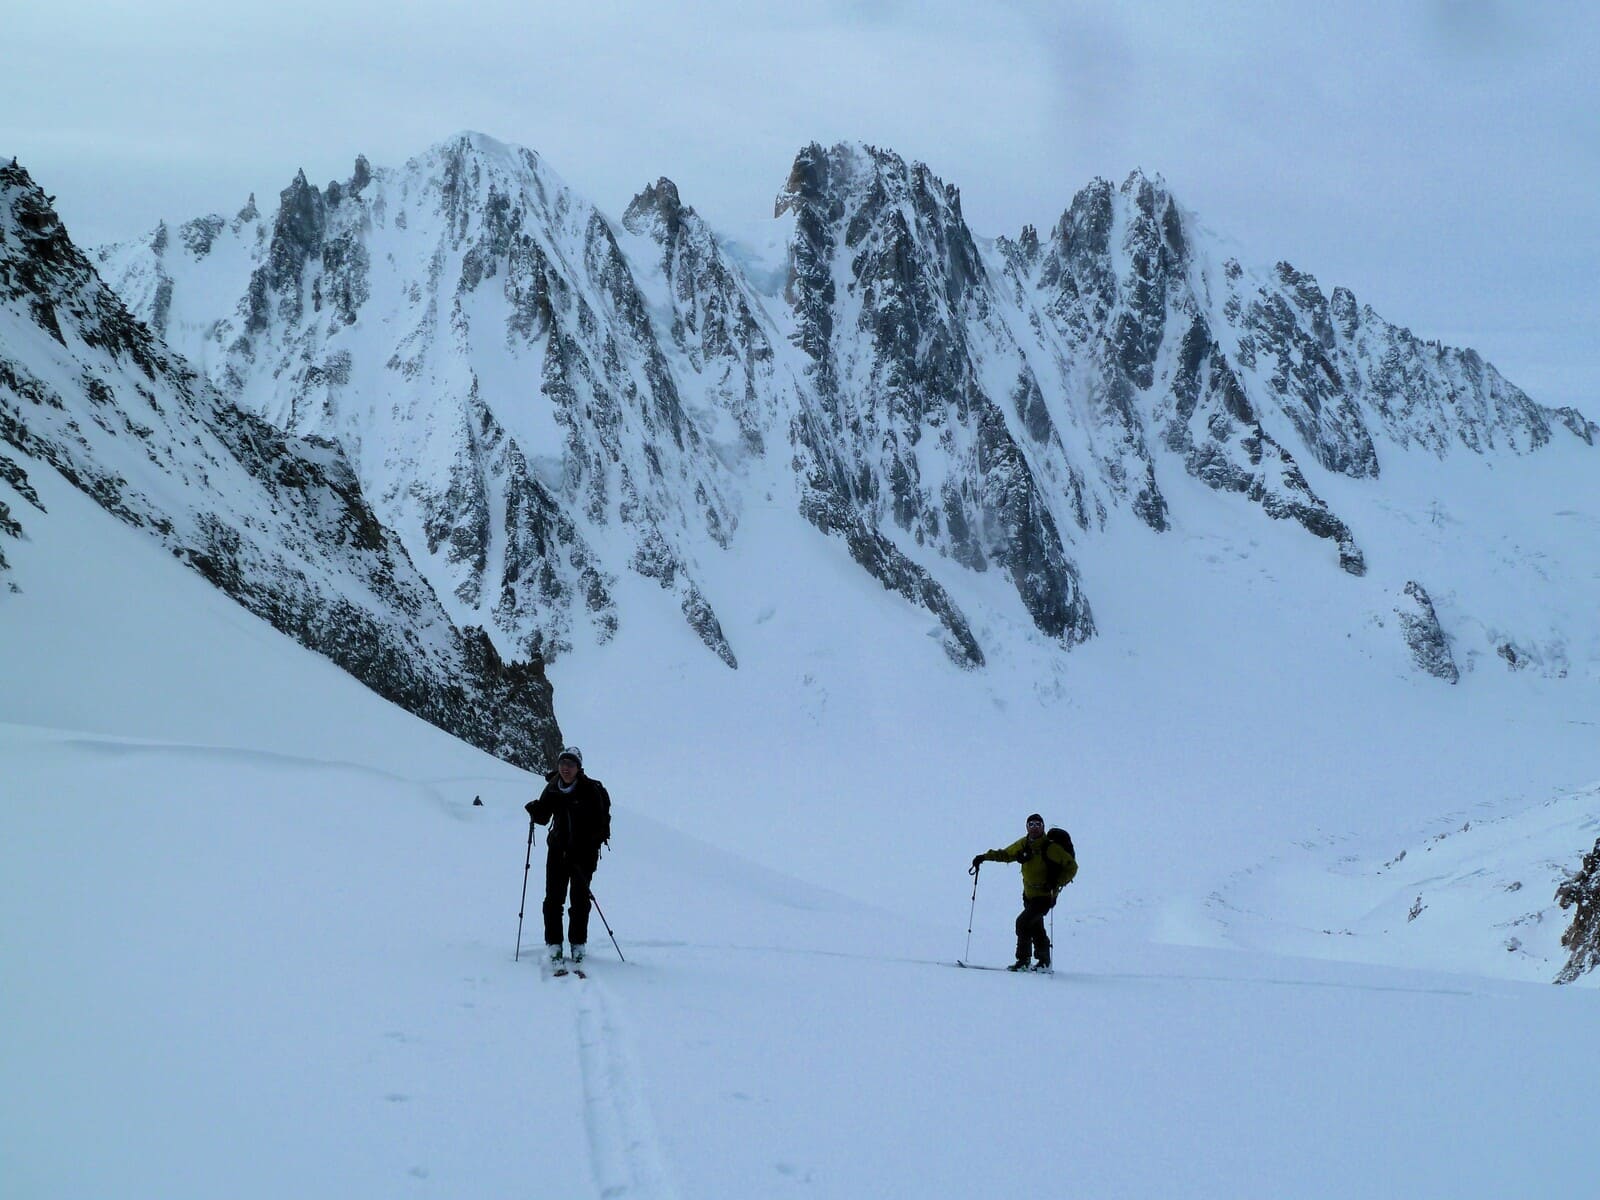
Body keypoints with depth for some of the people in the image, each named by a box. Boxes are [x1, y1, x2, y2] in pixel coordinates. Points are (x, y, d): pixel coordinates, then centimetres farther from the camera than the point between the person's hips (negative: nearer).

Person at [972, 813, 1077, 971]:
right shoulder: (1024, 844, 2)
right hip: (1029, 895, 7)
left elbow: (1072, 866, -14)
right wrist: (985, 857, 6)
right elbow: (1006, 854, 17)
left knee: (1023, 922, -18)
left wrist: (1056, 883, -25)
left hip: (1044, 897, -7)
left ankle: (1023, 961, -12)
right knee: (1036, 929, 16)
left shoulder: (1051, 848, -17)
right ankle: (1044, 961, 31)